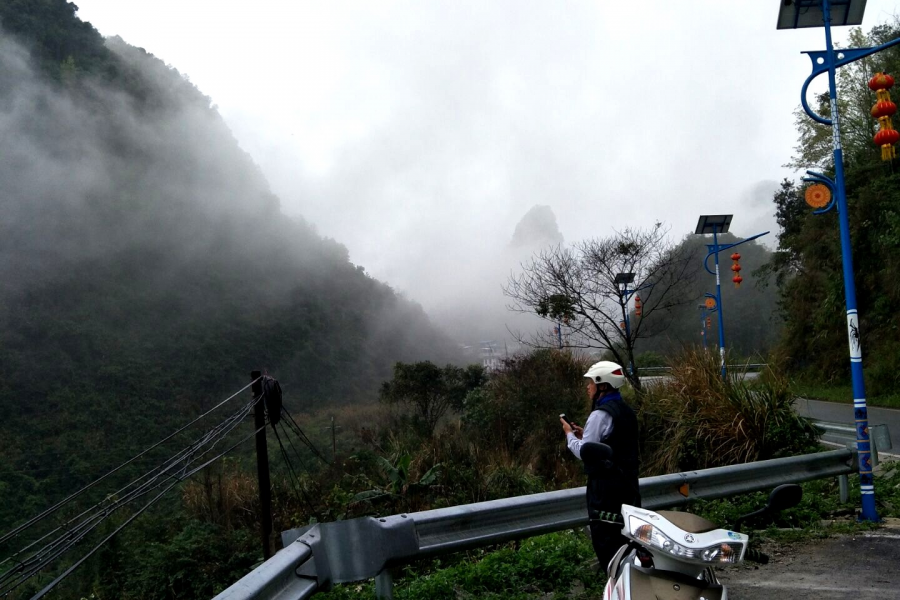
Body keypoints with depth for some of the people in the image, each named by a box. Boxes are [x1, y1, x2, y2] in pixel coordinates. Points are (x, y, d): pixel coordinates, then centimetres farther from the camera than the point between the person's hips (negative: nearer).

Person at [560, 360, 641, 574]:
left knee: (605, 538, -1)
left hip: (605, 485, -9)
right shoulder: (626, 411, 12)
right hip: (628, 482, 9)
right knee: (624, 534, 16)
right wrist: (585, 435, 15)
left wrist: (570, 434, -1)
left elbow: (583, 452, -18)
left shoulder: (600, 414, -17)